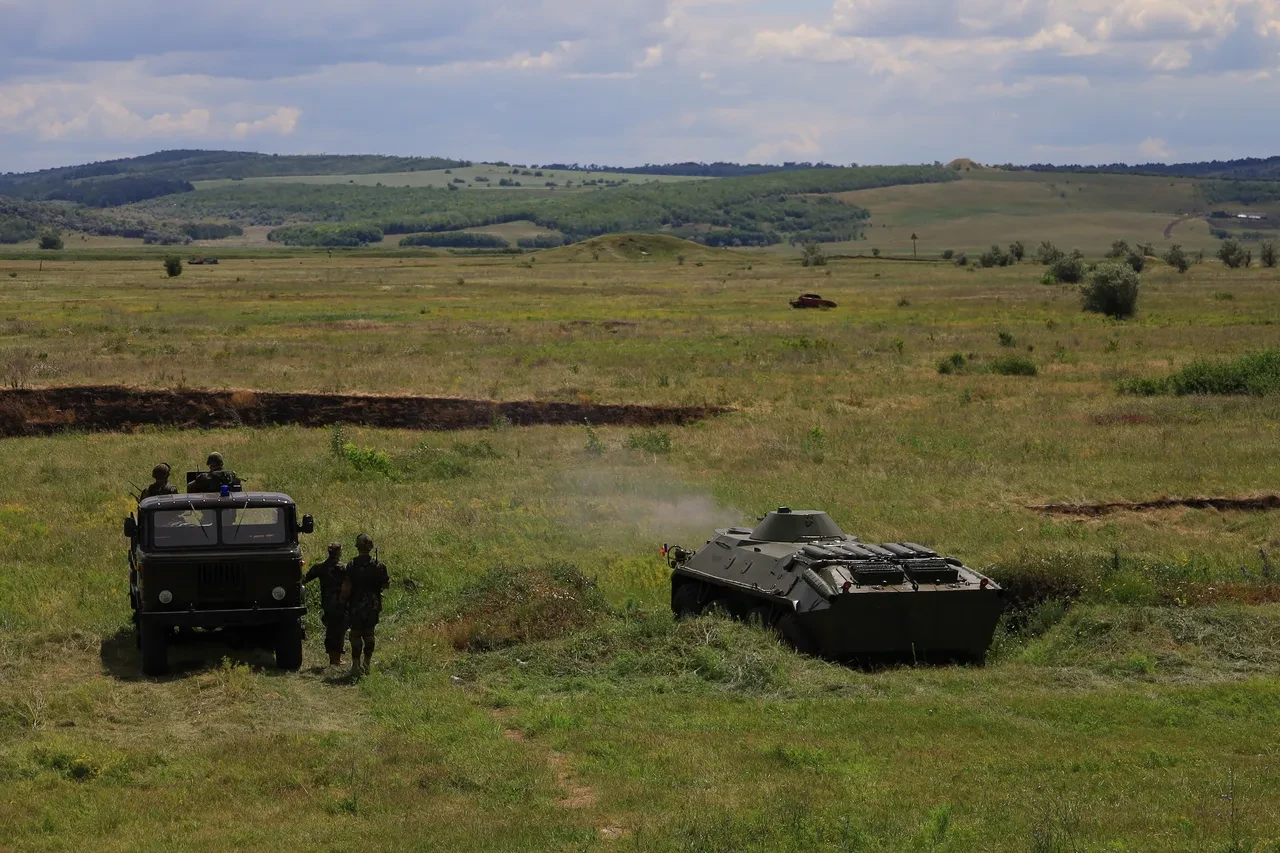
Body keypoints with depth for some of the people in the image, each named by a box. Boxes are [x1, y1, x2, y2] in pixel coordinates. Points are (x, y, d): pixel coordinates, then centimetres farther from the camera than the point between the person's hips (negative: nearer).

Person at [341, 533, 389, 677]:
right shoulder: (378, 565, -5)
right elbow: (385, 585, 2)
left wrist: (343, 599, 4)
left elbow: (346, 588, -14)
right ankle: (367, 664, 15)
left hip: (356, 606, -3)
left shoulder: (351, 566, -13)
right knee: (369, 634, 14)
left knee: (356, 634, 4)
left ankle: (356, 665, 2)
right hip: (372, 606, 3)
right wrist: (389, 581, 24)